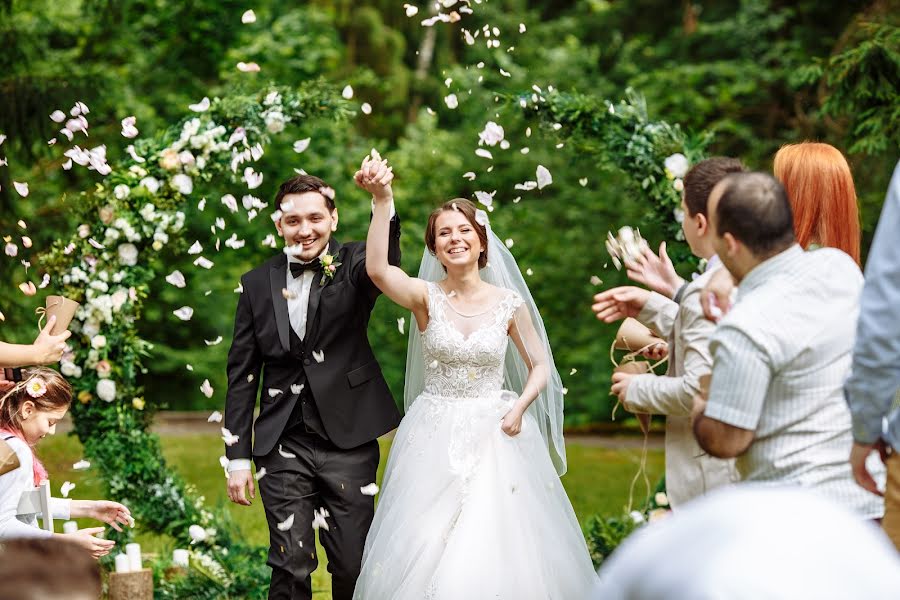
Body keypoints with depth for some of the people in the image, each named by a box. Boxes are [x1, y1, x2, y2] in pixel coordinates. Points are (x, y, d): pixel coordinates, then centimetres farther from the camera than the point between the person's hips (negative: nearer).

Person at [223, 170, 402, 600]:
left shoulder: (353, 266, 0)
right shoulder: (258, 284, 6)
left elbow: (386, 262, -26)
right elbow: (242, 375, 9)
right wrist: (238, 457, 5)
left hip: (348, 440, -1)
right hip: (284, 445, 2)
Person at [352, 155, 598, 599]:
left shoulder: (510, 304, -2)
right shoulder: (426, 297, -5)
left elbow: (541, 368, 9)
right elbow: (377, 269, -25)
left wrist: (519, 409, -10)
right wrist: (382, 200, -35)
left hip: (494, 436, 0)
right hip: (434, 440, 0)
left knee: (499, 551, -1)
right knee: (425, 553, 1)